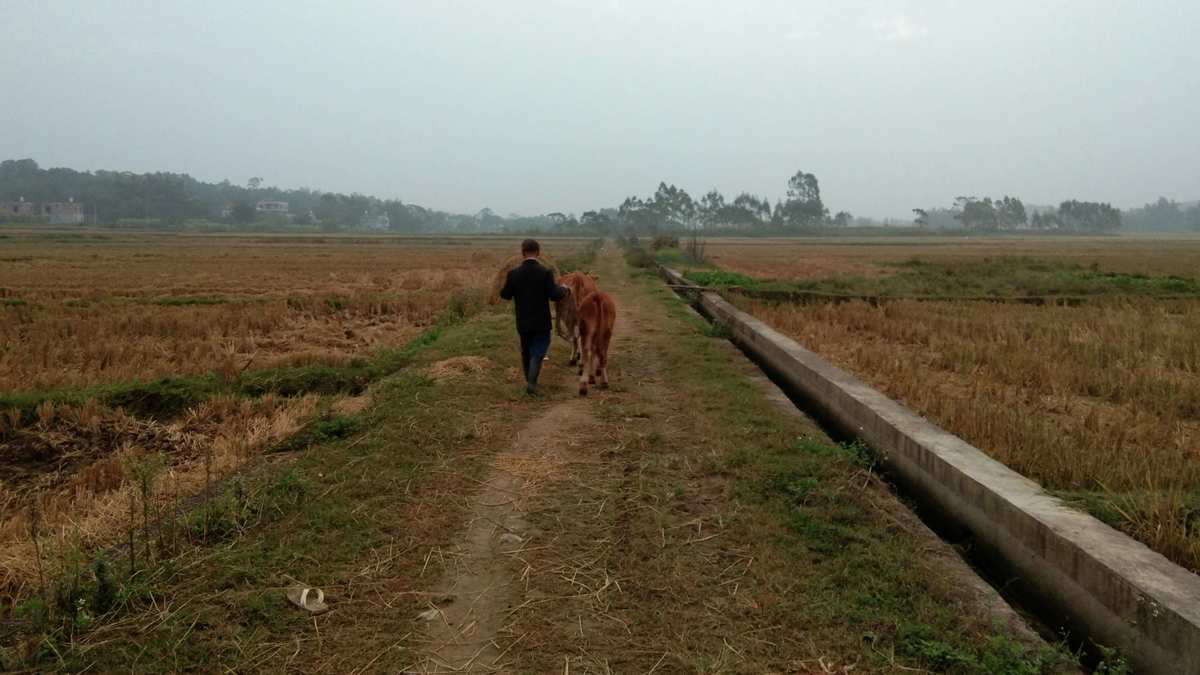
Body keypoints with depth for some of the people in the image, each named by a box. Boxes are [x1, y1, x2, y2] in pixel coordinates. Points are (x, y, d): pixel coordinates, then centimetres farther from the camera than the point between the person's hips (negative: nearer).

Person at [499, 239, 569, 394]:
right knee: (538, 352, 5)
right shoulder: (545, 273, -13)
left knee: (526, 352, 19)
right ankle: (531, 383, -8)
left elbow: (505, 295, 3)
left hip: (522, 323, 3)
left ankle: (529, 381, 30)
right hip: (541, 323, -3)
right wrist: (564, 289, 5)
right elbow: (555, 296, -15)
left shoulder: (513, 273, -6)